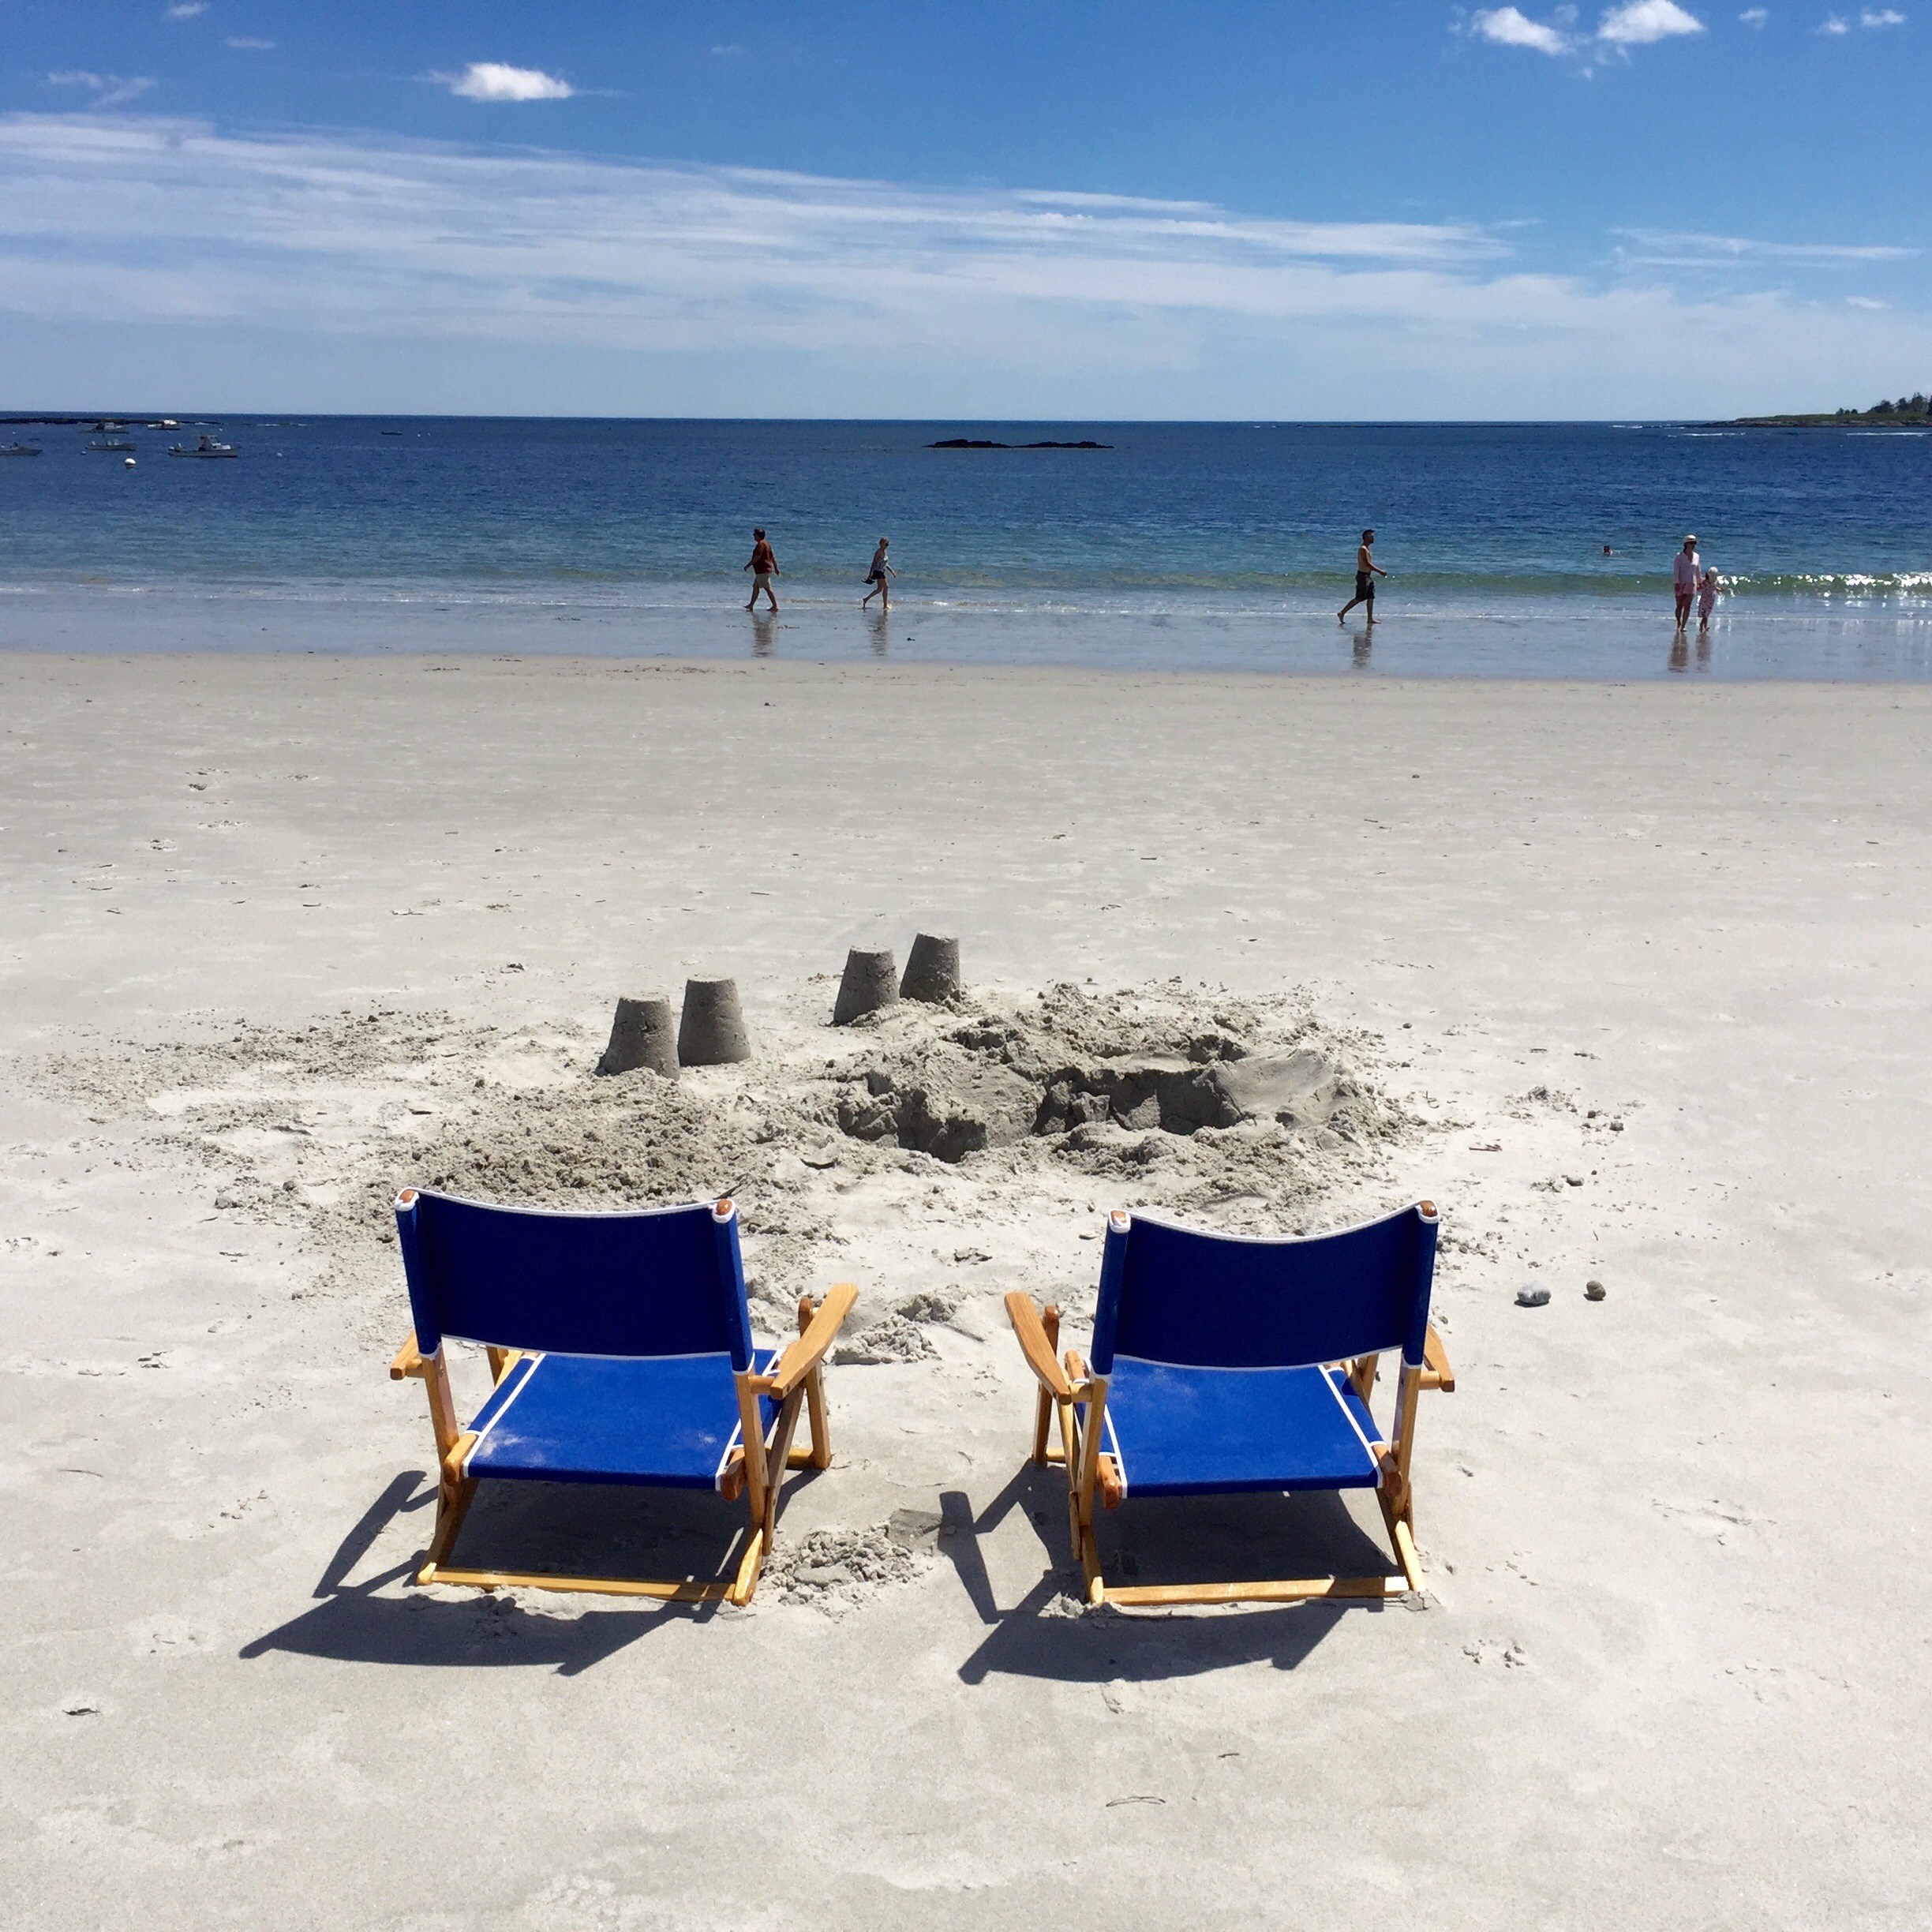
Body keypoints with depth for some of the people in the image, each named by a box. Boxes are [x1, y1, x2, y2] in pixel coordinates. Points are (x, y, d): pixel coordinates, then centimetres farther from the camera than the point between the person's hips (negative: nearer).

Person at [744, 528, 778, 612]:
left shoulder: (761, 544, -14)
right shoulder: (766, 543, 17)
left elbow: (757, 557, -20)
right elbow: (772, 557, 20)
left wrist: (748, 565, -14)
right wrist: (776, 568, 23)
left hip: (763, 571, -11)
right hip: (761, 571, 11)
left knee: (768, 588, -9)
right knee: (755, 587, 15)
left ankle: (775, 606, -8)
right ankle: (751, 605, 20)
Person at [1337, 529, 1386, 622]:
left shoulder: (1367, 549, 15)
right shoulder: (1363, 549, -17)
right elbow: (1367, 564, -24)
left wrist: (1380, 571, 17)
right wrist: (1380, 571, -21)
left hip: (1368, 577, 10)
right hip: (1363, 576, -10)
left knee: (1371, 597, 7)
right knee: (1359, 599, -6)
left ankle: (1370, 619, 9)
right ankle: (1342, 613, 1)